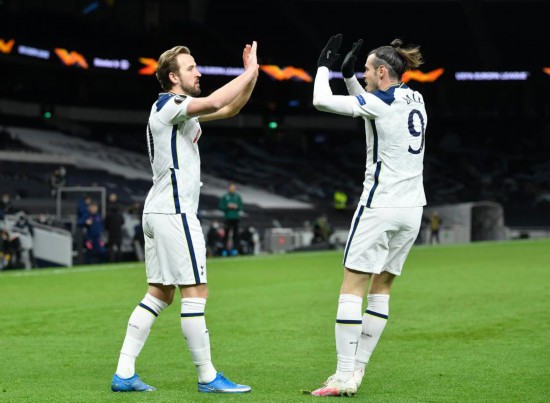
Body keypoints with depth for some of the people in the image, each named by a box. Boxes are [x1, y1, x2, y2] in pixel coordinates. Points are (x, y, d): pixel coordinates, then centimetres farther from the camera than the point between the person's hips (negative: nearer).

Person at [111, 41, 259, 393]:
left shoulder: (182, 109, 18)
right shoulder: (168, 105, -11)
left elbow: (229, 108, 24)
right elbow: (213, 102, -29)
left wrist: (251, 74, 11)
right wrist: (249, 72, -18)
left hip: (158, 212, 10)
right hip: (175, 212, -10)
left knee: (159, 294, 9)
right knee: (196, 292, -6)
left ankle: (124, 373, 7)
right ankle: (208, 377, -2)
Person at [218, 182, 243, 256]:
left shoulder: (238, 197, 10)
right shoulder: (224, 197, 4)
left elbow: (241, 207, 10)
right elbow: (221, 207, 3)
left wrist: (236, 207, -10)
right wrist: (227, 206, -12)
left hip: (236, 217, 2)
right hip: (228, 217, -2)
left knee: (235, 233, -1)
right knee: (226, 233, -7)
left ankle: (235, 248, 1)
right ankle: (225, 248, -4)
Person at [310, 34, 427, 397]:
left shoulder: (380, 103, -13)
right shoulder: (415, 100, 10)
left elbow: (322, 100, -10)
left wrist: (325, 64, 6)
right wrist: (349, 75, 19)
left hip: (380, 207, -8)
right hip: (412, 208, 8)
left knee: (352, 289, -4)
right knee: (381, 288, 12)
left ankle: (345, 377, -8)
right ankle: (357, 369, 14)